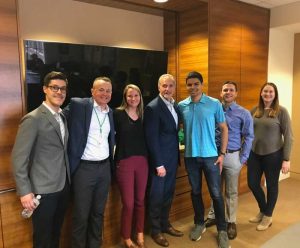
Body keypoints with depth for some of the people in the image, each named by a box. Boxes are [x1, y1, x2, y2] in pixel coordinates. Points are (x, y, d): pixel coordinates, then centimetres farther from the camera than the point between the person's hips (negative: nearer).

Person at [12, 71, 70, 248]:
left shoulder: (63, 117, 8)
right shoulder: (33, 119, -16)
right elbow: (18, 157, -16)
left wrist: (68, 179, 7)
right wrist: (24, 191, -18)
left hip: (64, 185, 7)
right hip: (44, 189, -7)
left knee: (56, 233, 22)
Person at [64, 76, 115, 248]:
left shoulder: (111, 112, 10)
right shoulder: (78, 104, -8)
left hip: (105, 167, 5)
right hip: (84, 168, -5)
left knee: (99, 212, 17)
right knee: (81, 215, 7)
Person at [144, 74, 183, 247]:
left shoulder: (175, 106, 8)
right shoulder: (153, 107, -16)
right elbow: (152, 138, -18)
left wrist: (176, 154, 7)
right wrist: (158, 164, -18)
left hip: (173, 157, 7)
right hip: (160, 159, -7)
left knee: (169, 193, 18)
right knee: (157, 194, 7)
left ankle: (165, 224, 36)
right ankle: (155, 230, 26)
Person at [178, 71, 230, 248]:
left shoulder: (215, 104, -5)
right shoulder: (181, 106, 0)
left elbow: (224, 129, 0)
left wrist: (222, 154, -5)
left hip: (210, 156, -2)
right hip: (190, 156, 2)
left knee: (216, 193, 4)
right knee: (196, 191, 14)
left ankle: (222, 230, 21)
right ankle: (199, 224, 33)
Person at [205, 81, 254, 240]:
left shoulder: (244, 113, -2)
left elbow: (248, 137, -2)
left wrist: (243, 159, -8)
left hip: (232, 156, -2)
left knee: (231, 192, 10)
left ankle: (231, 222, 26)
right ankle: (213, 216, 34)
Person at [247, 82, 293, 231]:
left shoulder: (281, 111, -9)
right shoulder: (254, 110, 3)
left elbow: (288, 136, -9)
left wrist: (286, 159, -13)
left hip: (273, 154, -4)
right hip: (254, 153, 4)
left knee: (271, 185, 10)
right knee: (252, 183, 10)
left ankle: (268, 217, 30)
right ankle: (263, 211, 36)